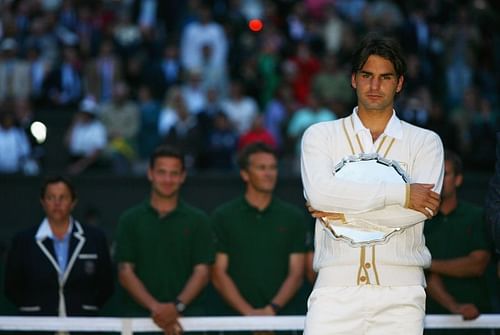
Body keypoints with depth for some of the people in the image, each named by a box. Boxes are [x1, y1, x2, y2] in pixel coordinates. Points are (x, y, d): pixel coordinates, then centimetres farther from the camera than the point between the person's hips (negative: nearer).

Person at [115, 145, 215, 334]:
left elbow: (202, 271, 1)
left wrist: (178, 305, -17)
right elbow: (125, 272, 1)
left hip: (186, 317, 0)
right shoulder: (130, 220, 8)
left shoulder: (197, 220, 7)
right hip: (139, 317, 0)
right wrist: (155, 307, -14)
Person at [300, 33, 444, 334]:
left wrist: (346, 215, -7)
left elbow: (420, 210, -6)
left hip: (401, 290, 0)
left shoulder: (425, 142, 11)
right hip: (337, 286, 0)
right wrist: (401, 193, -8)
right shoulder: (321, 135, 11)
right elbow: (319, 193, -9)